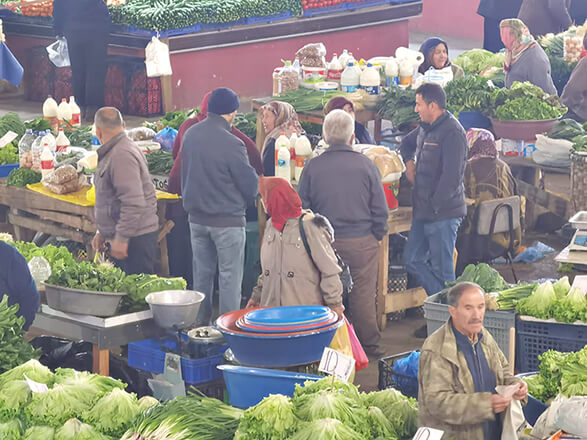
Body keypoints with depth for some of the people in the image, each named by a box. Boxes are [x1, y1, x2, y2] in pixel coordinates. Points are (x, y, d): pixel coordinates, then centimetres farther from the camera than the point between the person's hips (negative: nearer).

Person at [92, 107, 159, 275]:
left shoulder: (122, 156, -17)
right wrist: (102, 232, 29)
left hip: (135, 239, -11)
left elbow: (133, 203, -25)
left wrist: (121, 238, -22)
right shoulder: (114, 153, 19)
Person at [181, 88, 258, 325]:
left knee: (201, 274, 17)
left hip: (196, 218, 7)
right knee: (229, 278, 2)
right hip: (227, 220, -7)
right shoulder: (231, 144, -21)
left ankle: (200, 324, 24)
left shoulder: (190, 135, 0)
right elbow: (250, 183, -13)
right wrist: (245, 202, 8)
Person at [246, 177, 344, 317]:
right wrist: (257, 295, 23)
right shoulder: (271, 225, 11)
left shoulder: (309, 226, -10)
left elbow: (329, 269, -8)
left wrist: (335, 304, -8)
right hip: (271, 308, 6)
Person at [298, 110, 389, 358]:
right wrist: (377, 236, 11)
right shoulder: (366, 166, -6)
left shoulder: (312, 167, -3)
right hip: (362, 242, -1)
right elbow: (380, 210, -2)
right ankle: (368, 344, 12)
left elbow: (301, 208, 2)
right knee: (363, 295, 5)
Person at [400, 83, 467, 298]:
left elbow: (452, 176, -23)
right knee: (413, 261, 12)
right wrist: (409, 162, 16)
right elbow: (407, 143, 37)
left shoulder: (452, 132, -17)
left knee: (441, 269, -2)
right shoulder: (425, 128, 13)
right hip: (423, 212, 10)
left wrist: (435, 206, -19)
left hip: (443, 213, -10)